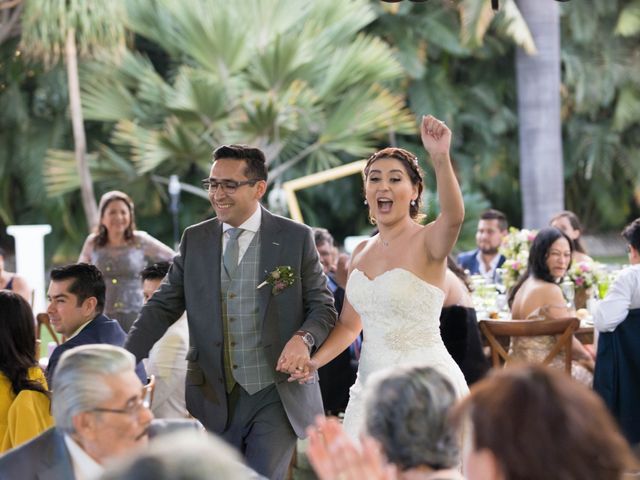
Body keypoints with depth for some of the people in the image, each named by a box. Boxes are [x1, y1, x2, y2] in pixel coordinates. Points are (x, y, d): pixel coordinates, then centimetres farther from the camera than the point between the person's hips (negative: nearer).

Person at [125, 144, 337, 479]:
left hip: (276, 397, -3)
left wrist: (304, 338, -19)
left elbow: (323, 306, 3)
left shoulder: (296, 238, -1)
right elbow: (163, 307, 7)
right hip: (214, 399, 3)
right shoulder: (194, 240, 7)